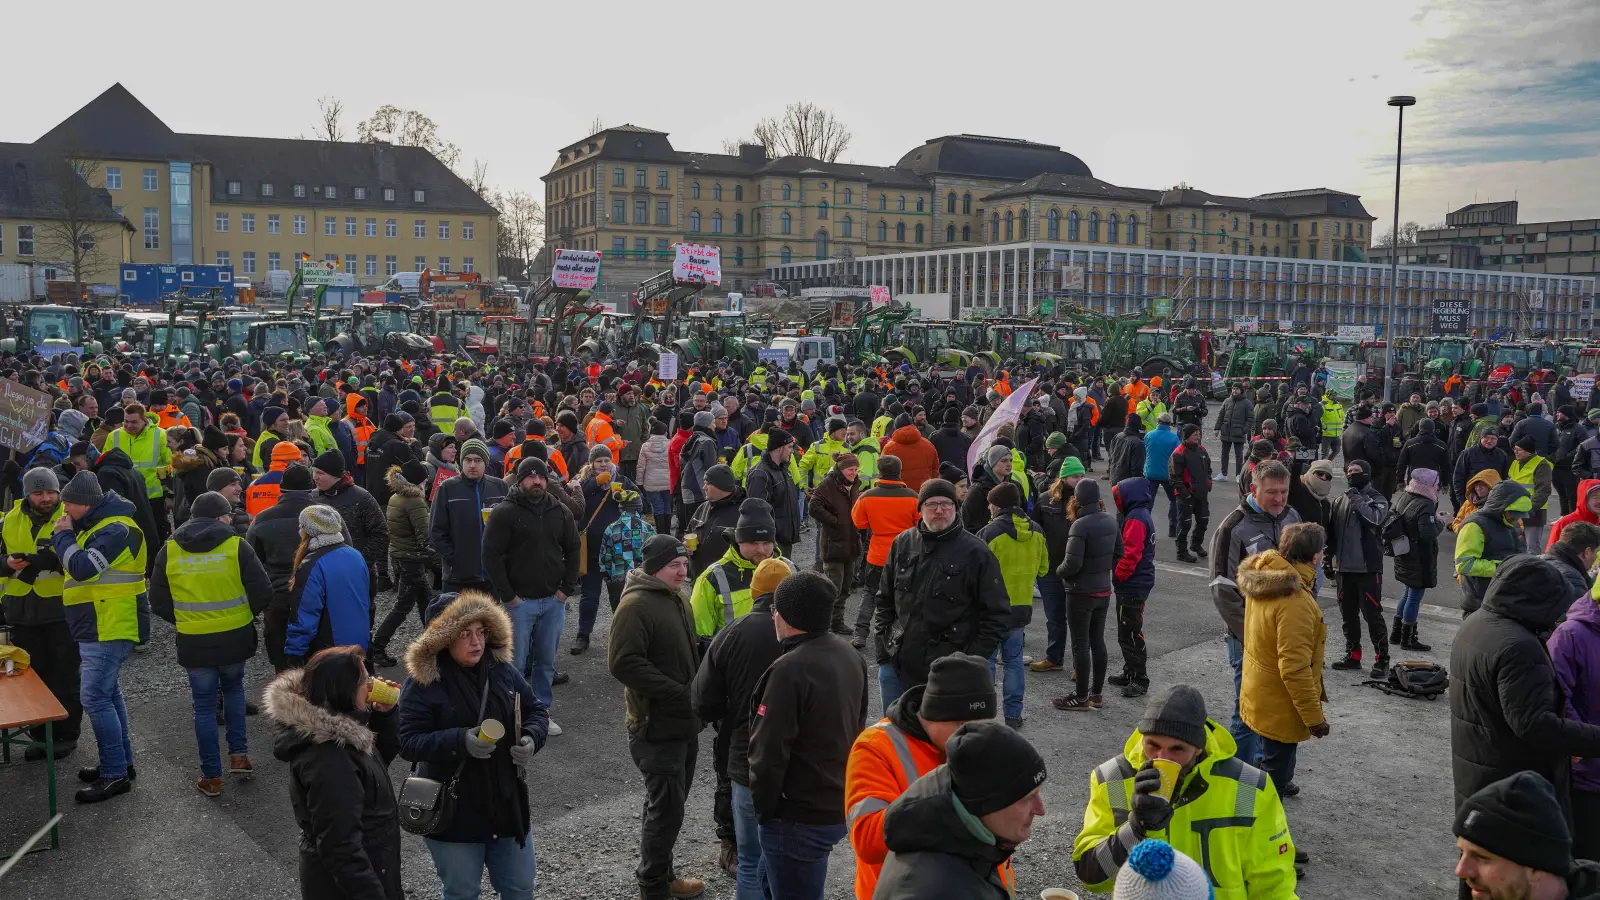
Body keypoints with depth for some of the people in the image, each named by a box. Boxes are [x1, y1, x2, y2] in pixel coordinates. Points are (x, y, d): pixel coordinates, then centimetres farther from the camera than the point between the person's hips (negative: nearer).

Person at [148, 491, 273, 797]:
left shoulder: (169, 550, -1)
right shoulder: (236, 546, -9)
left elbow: (159, 603, 3)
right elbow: (263, 593, -9)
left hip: (193, 642, 1)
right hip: (234, 638, 0)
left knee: (204, 706, 11)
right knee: (233, 689, 25)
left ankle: (211, 777, 16)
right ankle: (238, 754, 20)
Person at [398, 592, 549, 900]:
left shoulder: (502, 670, -1)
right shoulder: (423, 682, -15)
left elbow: (536, 710, 8)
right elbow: (409, 742, -18)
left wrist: (532, 738, -13)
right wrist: (460, 741, -32)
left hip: (508, 803, 4)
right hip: (453, 812, -4)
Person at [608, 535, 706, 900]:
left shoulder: (677, 601, 14)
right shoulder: (636, 605, -17)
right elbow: (623, 663, -24)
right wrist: (677, 693, -23)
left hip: (685, 723, 9)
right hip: (657, 727, -9)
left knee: (670, 804, 18)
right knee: (666, 808, -3)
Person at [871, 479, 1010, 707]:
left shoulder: (976, 553, -5)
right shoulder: (903, 543, 7)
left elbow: (998, 615, -3)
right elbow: (884, 601, 17)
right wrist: (882, 648, 8)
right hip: (896, 665, 4)